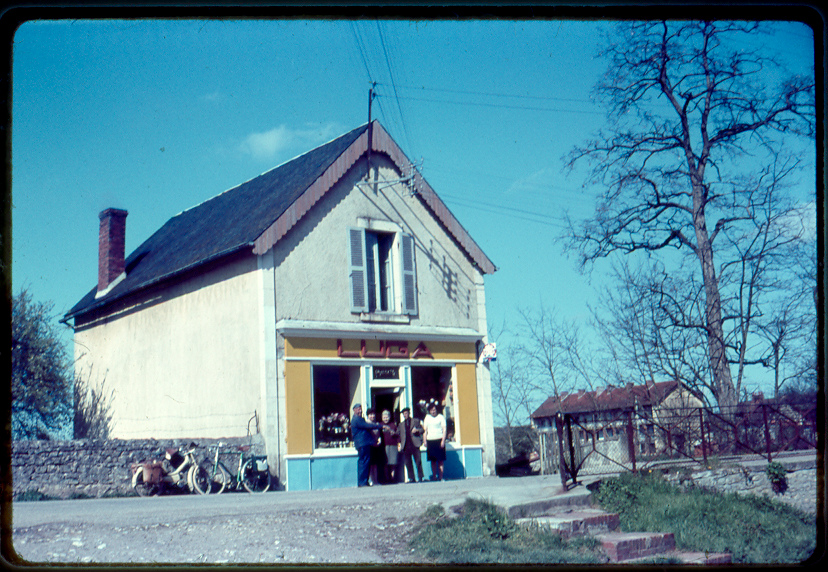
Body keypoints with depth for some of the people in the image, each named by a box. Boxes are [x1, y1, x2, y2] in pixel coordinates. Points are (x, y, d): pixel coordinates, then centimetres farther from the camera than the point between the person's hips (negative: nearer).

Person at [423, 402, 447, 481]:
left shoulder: (441, 417, 4)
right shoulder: (427, 417, 14)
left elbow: (444, 429, 0)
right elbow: (425, 430, 14)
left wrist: (443, 440, -9)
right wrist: (425, 441, 5)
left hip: (439, 439, -3)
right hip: (430, 440, 3)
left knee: (440, 460, -4)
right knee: (433, 460, 2)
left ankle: (440, 477, -2)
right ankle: (434, 476, 6)